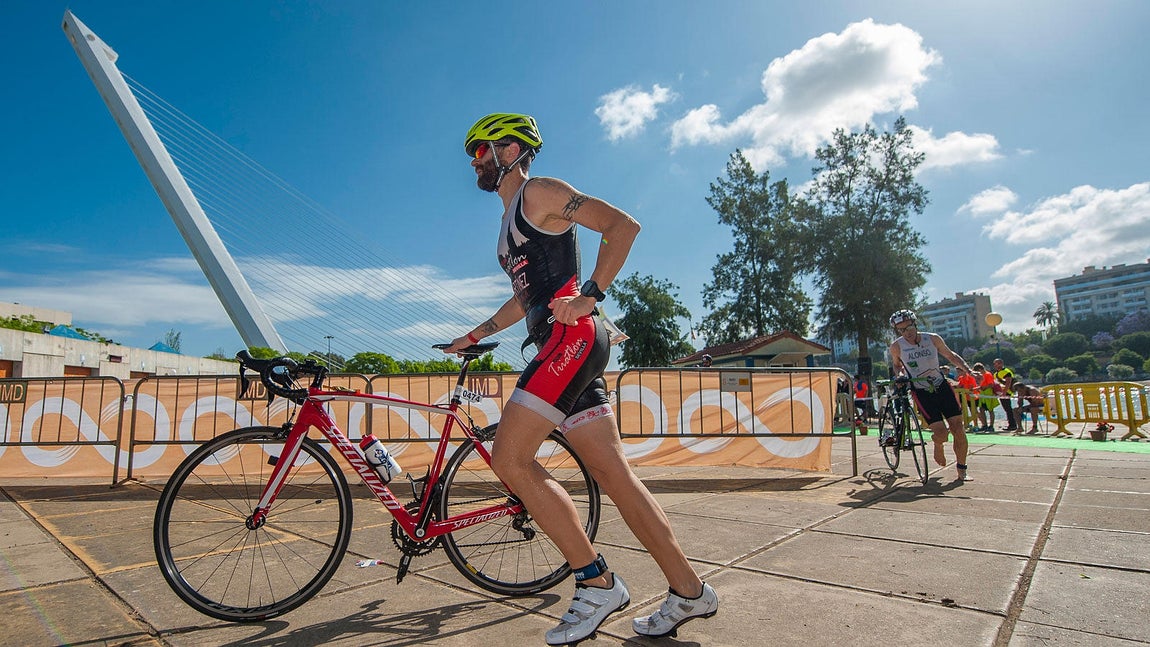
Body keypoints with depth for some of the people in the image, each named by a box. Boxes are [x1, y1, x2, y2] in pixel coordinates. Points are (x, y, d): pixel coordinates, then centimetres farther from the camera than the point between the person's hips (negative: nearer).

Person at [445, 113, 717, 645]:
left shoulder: (540, 192, 1)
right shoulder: (510, 222, 28)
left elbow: (623, 224, -9)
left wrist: (589, 295, -16)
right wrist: (476, 335, 29)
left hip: (573, 336, -9)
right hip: (560, 346, 9)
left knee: (509, 458, -12)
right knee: (613, 474, 5)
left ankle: (598, 583, -3)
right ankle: (689, 592, 14)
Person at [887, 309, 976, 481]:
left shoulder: (933, 339, -4)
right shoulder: (897, 347, -8)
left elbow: (951, 355, 11)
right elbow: (896, 364, 12)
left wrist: (968, 369, -4)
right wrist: (900, 375, -7)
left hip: (942, 387, 2)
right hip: (922, 393, -2)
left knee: (958, 429, -2)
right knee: (941, 434, -13)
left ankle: (961, 470, 15)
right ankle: (938, 445, 25)